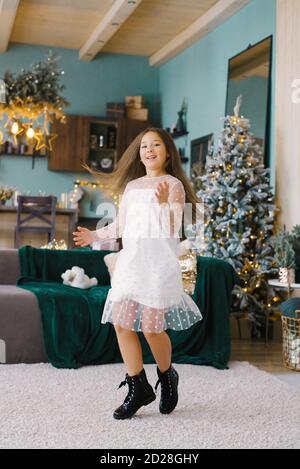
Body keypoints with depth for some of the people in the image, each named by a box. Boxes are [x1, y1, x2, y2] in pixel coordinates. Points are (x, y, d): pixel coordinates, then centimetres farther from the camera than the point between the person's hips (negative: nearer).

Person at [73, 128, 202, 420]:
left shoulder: (173, 184, -1)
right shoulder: (132, 186, 16)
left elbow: (172, 230, -9)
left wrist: (164, 203, -24)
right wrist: (96, 235, 24)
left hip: (158, 263, -6)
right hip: (129, 261, 6)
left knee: (151, 327, -8)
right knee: (121, 324, -1)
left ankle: (167, 377, 21)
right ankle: (138, 388, 13)